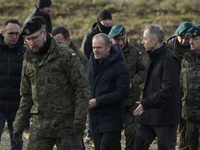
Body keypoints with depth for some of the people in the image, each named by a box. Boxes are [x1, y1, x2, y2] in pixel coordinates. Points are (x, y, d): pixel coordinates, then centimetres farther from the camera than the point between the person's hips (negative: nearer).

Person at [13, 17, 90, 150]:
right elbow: (26, 97, 19)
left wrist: (79, 121, -14)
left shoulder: (66, 55, -7)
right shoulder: (28, 61, 11)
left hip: (66, 123, -5)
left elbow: (82, 88, -9)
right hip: (40, 126, 5)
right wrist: (19, 125, 11)